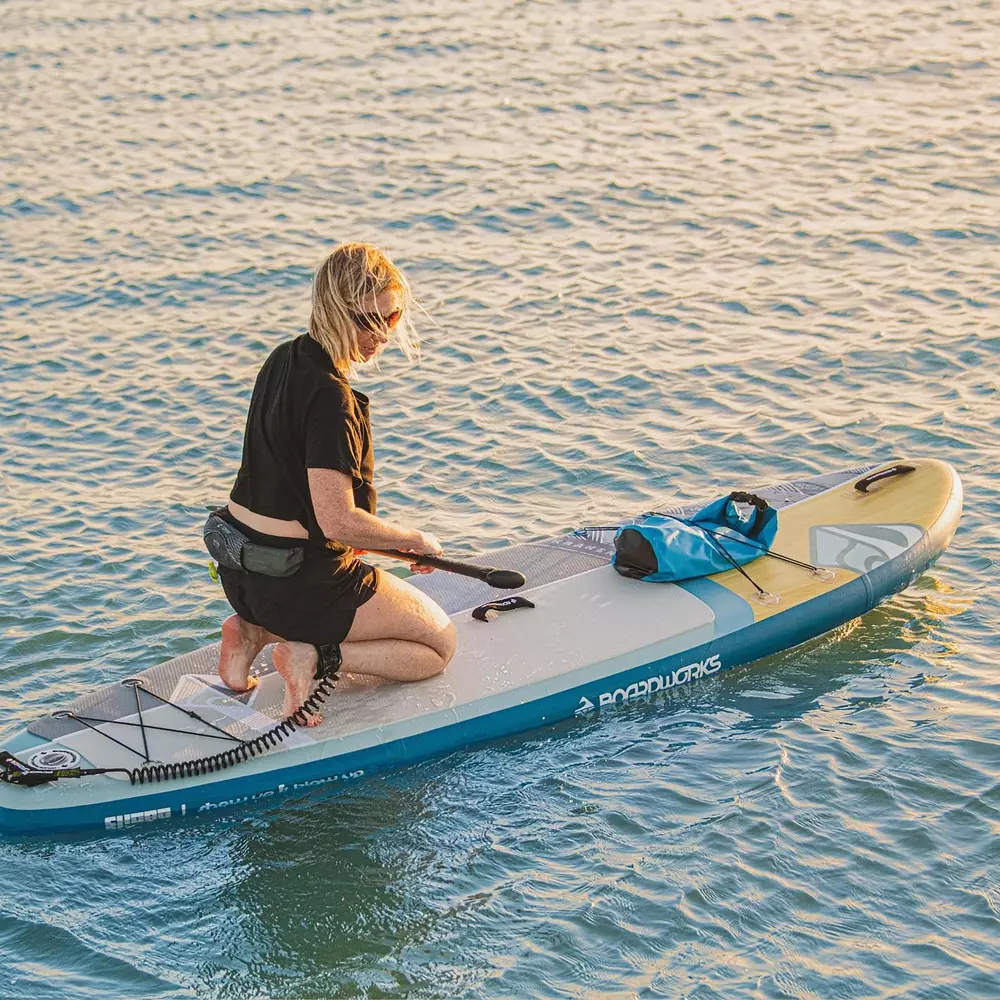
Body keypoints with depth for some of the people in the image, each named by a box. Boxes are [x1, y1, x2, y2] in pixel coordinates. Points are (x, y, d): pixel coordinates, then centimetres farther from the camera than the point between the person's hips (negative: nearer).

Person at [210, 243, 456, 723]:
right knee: (440, 644, 11)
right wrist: (414, 539, -11)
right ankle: (316, 657, -8)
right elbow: (338, 522, -27)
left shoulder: (284, 359, 4)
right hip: (297, 581, -8)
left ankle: (255, 633, 12)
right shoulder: (330, 397, -24)